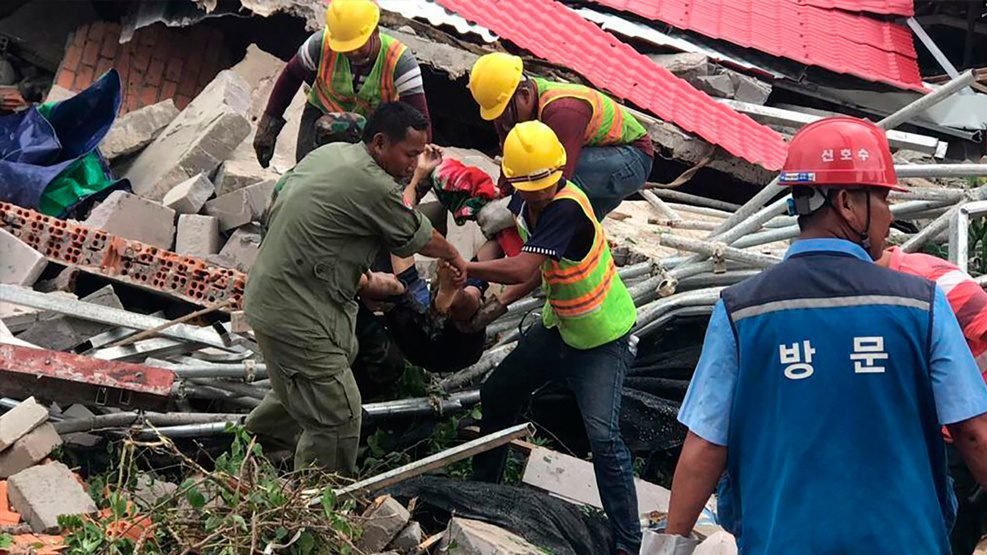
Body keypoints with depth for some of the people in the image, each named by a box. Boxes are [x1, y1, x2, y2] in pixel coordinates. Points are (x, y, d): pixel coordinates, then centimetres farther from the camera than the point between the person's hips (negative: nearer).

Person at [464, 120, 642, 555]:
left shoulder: (567, 209, -32)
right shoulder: (530, 204, -6)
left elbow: (521, 269, -41)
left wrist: (464, 268, -29)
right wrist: (504, 299, -3)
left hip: (602, 340, -9)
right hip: (558, 325, 9)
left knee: (602, 434, -19)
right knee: (497, 393, 18)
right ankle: (483, 484, 39)